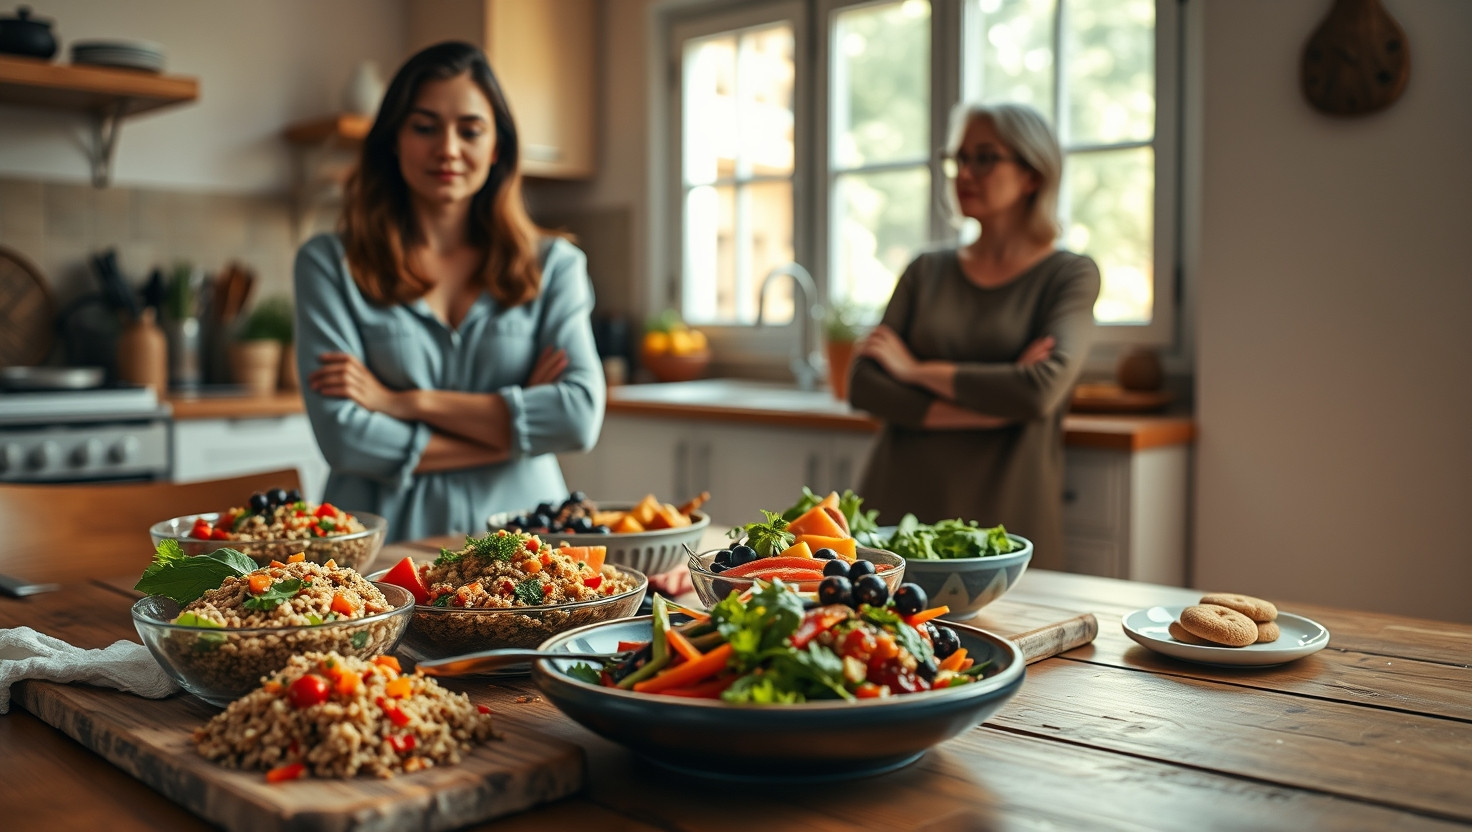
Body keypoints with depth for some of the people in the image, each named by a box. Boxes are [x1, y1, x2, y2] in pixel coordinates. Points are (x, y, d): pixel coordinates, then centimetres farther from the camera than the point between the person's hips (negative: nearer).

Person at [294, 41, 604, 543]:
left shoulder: (553, 264, 9)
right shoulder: (329, 262, 5)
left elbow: (581, 417, -5)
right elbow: (346, 439, -6)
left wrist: (408, 402, -7)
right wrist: (516, 425, -4)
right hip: (385, 543, 0)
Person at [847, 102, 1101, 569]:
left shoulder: (1070, 275, 1)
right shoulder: (927, 272, 10)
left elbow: (1041, 391, -17)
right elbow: (863, 387, -1)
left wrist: (916, 370, -7)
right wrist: (991, 404, -12)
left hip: (1004, 518, -3)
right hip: (900, 502, 3)